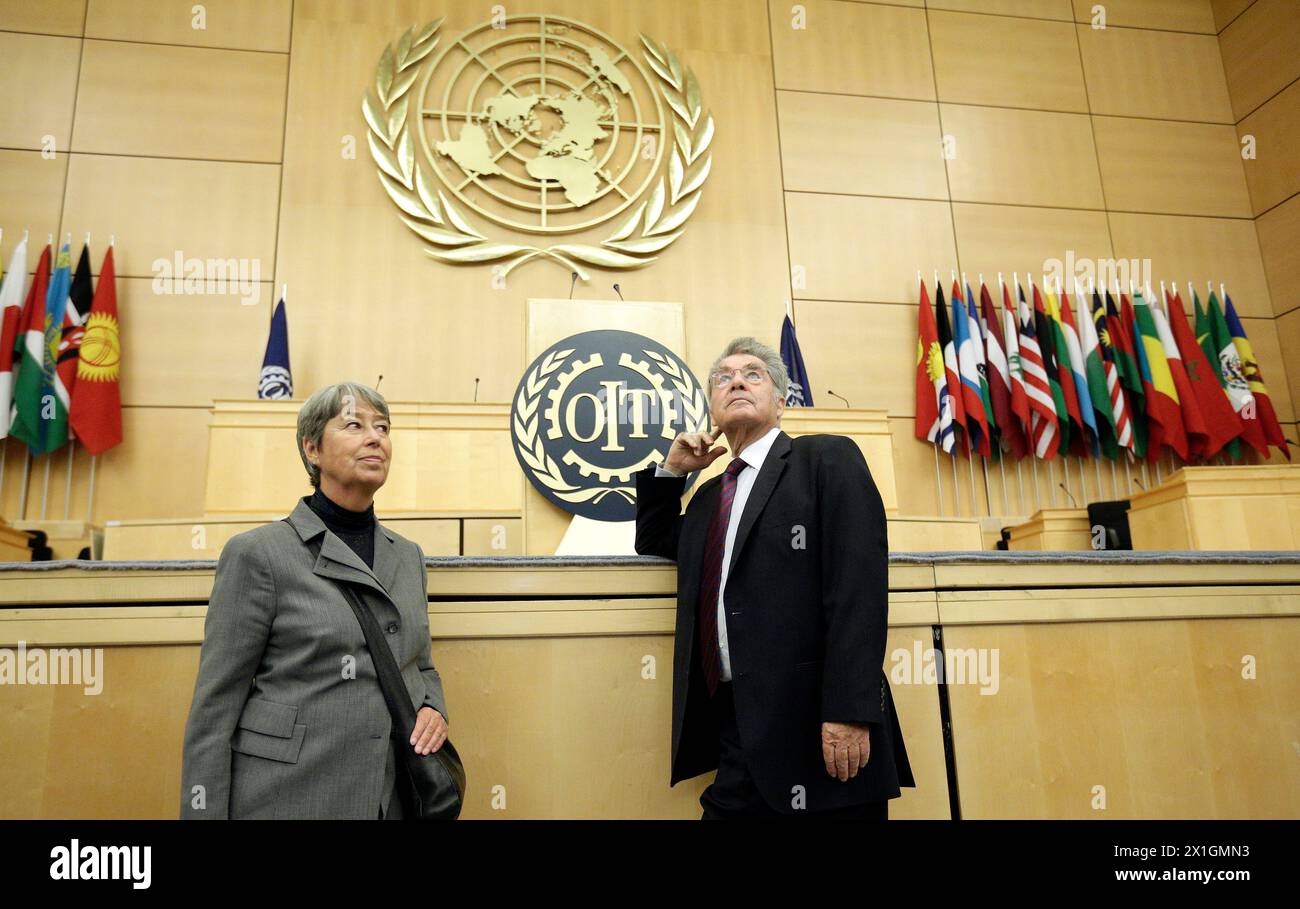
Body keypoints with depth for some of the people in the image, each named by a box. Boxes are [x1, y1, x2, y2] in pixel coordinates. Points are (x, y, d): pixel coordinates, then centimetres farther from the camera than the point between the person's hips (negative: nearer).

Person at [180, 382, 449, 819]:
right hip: (286, 799, -4)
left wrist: (433, 709, -2)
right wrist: (202, 810, -10)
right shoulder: (257, 554, -8)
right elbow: (215, 708, -7)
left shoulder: (409, 557, 8)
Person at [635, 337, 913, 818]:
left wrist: (849, 711, -22)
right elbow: (652, 541, 34)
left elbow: (858, 585, -12)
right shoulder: (709, 495, 19)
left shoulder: (828, 458, -1)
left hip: (815, 722, -6)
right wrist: (670, 470, 17)